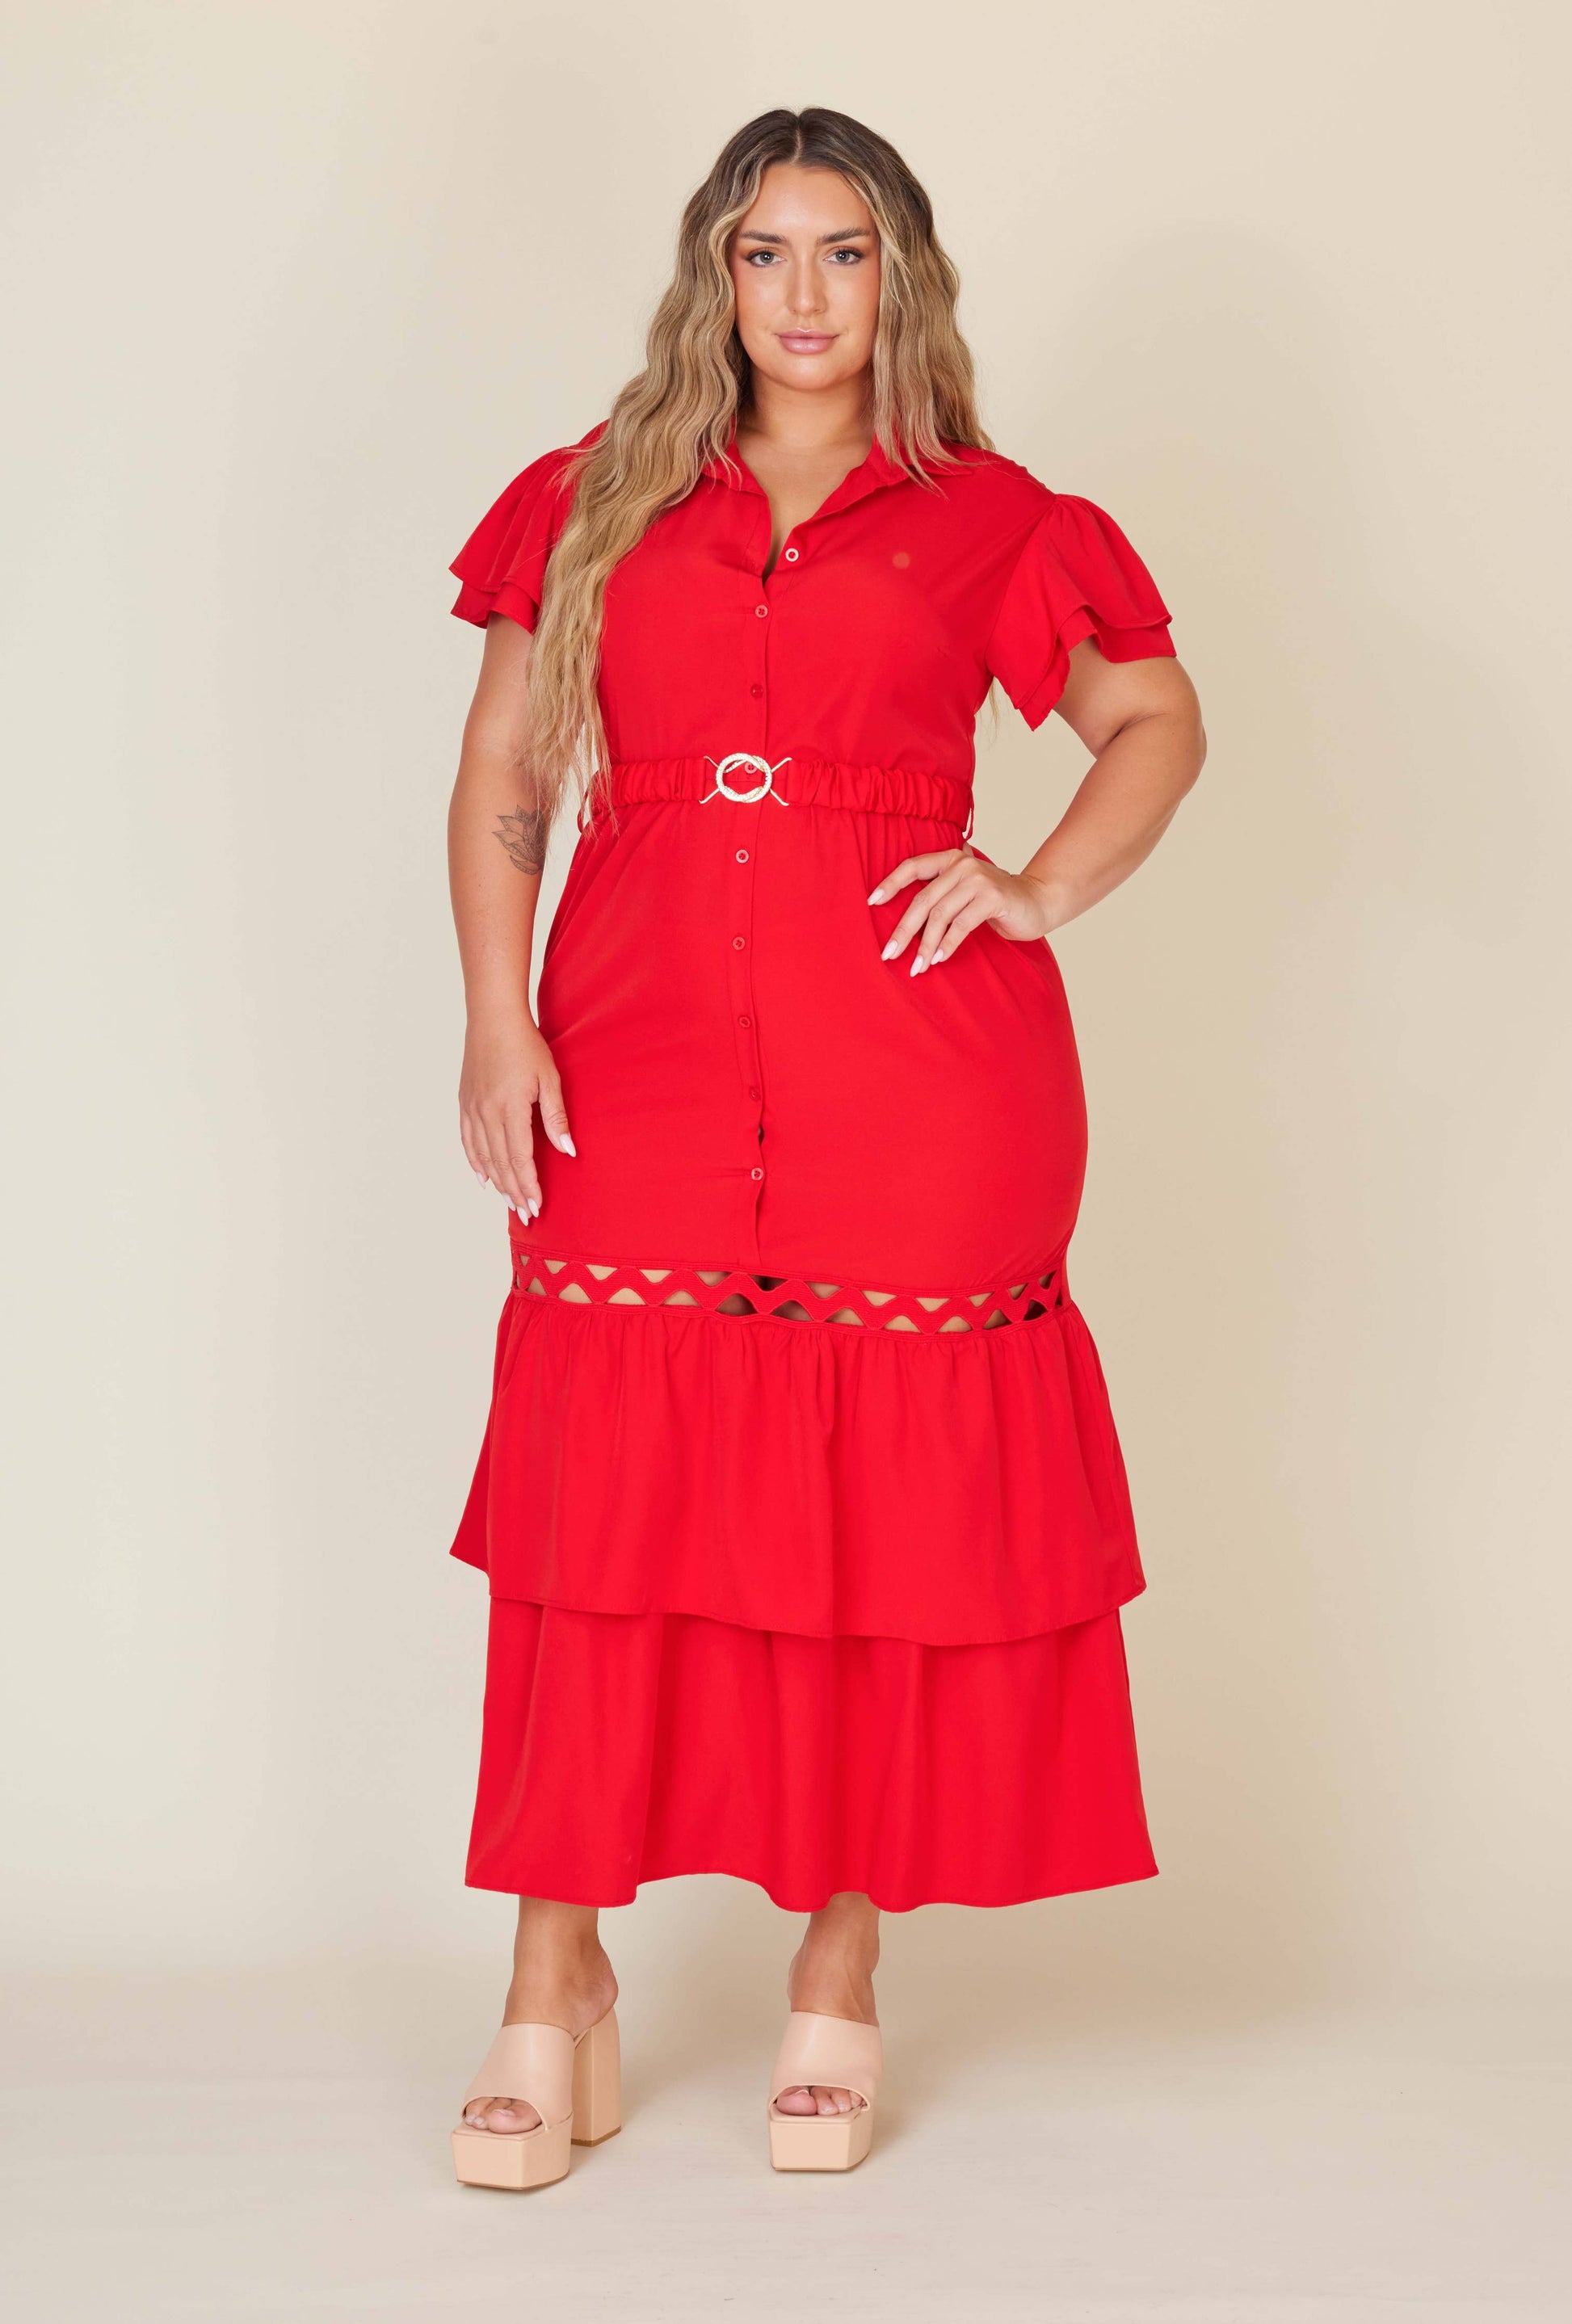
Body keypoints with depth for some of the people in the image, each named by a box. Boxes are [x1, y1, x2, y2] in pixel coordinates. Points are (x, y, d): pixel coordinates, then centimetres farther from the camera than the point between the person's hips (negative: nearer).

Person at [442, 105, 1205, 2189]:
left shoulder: (984, 519, 9)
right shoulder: (599, 503, 13)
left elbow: (1160, 721, 17)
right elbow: (501, 784, 11)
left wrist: (1040, 891, 0)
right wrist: (497, 1021, -2)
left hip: (914, 1089, -1)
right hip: (640, 1075, 1)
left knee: (890, 1523, 2)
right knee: (604, 1508, -2)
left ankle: (840, 1981, 15)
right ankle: (556, 2007, 7)